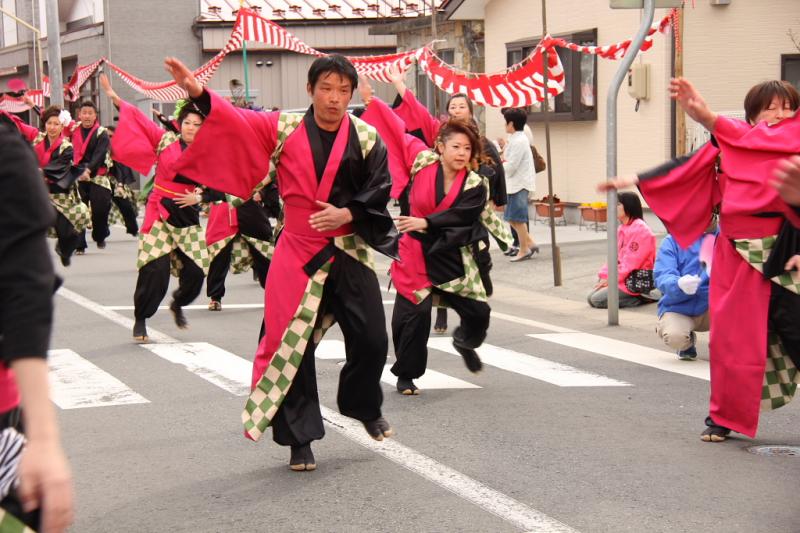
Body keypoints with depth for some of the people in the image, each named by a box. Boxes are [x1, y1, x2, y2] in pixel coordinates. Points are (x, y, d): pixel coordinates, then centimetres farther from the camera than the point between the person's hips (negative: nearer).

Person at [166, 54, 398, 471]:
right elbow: (236, 121, -10)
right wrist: (198, 93, -25)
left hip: (351, 252, 1)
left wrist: (347, 213, -17)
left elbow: (380, 191, -1)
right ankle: (299, 439, 12)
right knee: (293, 345, 0)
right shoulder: (284, 128, 0)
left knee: (371, 341, 3)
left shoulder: (366, 138, 1)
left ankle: (365, 407, 34)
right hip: (298, 253, -1)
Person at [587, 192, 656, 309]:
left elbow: (631, 262, -20)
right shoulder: (622, 228, 13)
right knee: (591, 298, 3)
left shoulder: (640, 229, -17)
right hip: (622, 277, 10)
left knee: (597, 300, -18)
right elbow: (614, 256, 13)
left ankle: (640, 298, -8)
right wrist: (604, 276, -1)